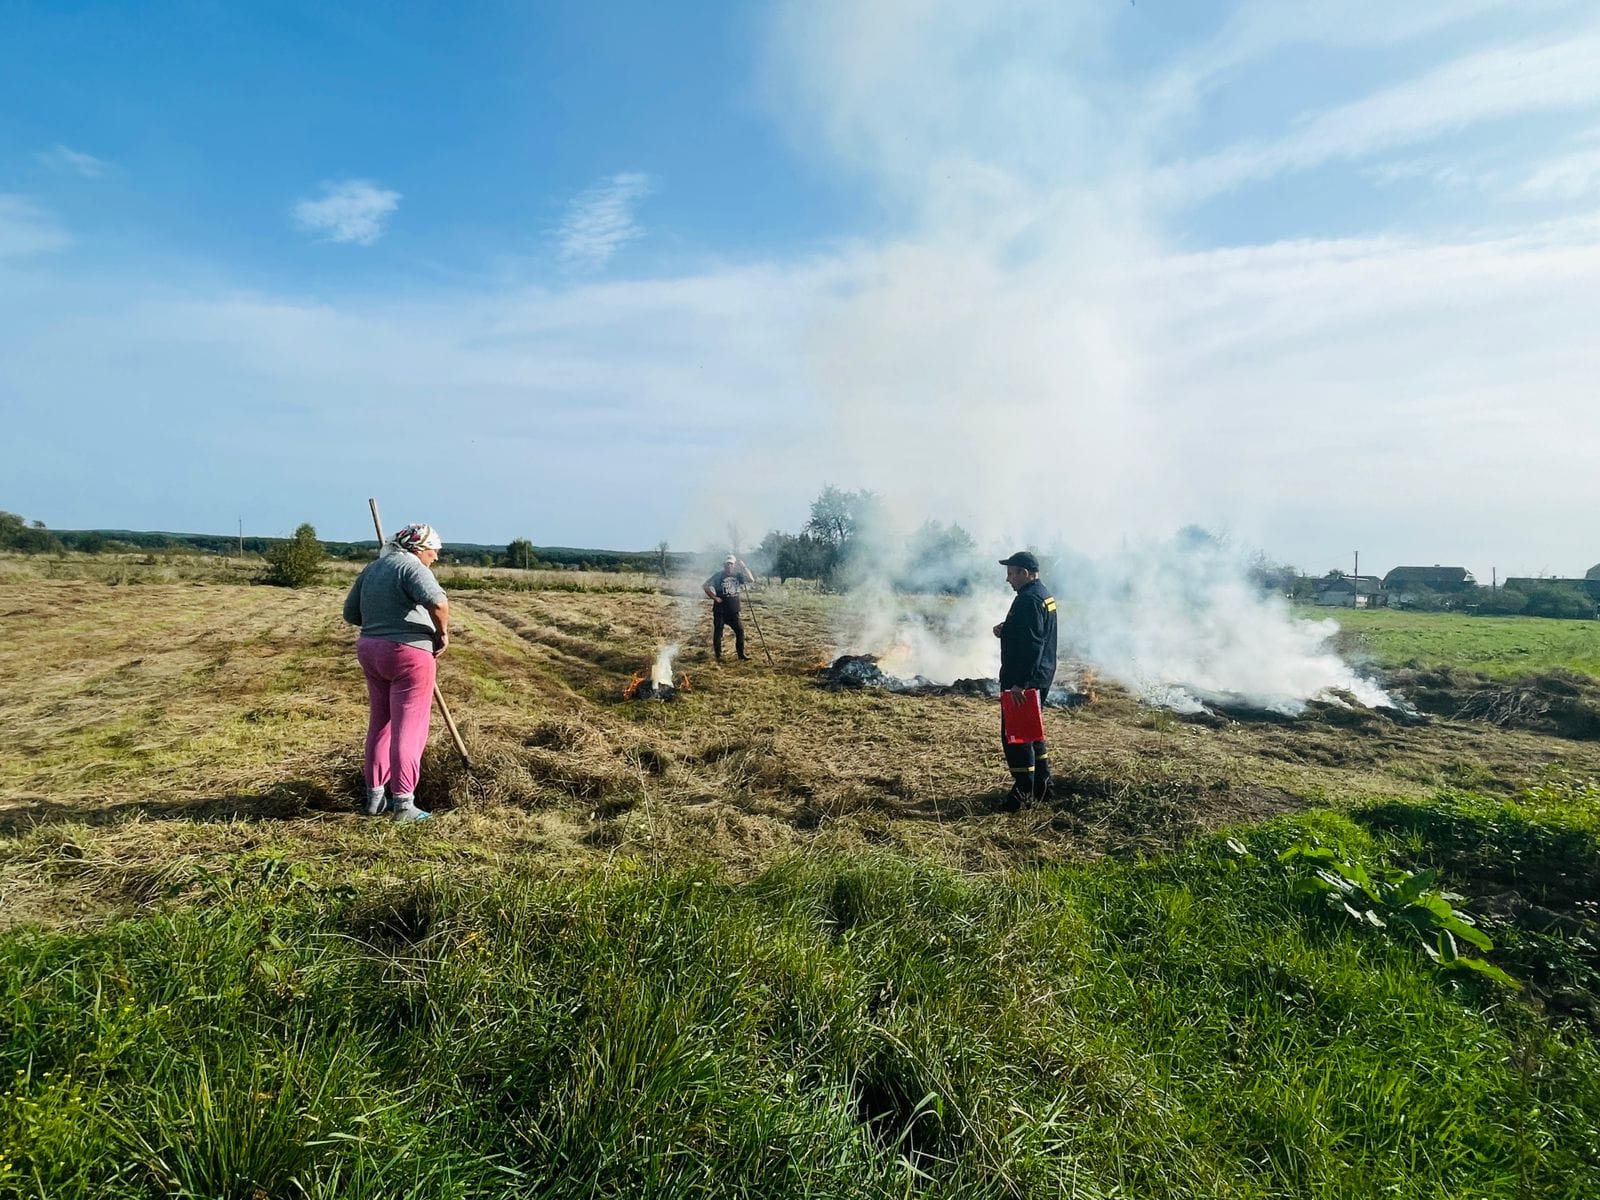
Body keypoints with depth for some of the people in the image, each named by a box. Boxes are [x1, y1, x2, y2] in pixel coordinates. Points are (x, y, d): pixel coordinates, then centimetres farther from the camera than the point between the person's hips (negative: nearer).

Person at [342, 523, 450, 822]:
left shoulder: (372, 569, 14)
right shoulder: (411, 567, -12)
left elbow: (350, 613, 17)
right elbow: (437, 601, -30)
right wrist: (443, 632, -15)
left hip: (371, 652, 8)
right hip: (409, 654, -8)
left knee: (380, 724, 18)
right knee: (408, 729, -2)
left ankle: (374, 796, 26)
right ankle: (403, 804, 2)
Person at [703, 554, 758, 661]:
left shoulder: (737, 575, 5)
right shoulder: (719, 575, -5)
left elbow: (751, 580, -8)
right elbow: (706, 586, -6)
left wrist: (744, 566, -11)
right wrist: (714, 597, -12)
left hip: (733, 612, 3)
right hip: (720, 611, -3)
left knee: (740, 630, 1)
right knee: (718, 632, 2)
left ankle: (741, 653, 14)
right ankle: (718, 655, 12)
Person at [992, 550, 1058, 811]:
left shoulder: (1029, 599, -20)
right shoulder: (1043, 594, 14)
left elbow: (1031, 644, -26)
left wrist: (1019, 682, -28)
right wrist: (1005, 630, 7)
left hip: (1022, 680, -11)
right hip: (1040, 677, 11)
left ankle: (1024, 793, 3)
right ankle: (1043, 786, 28)